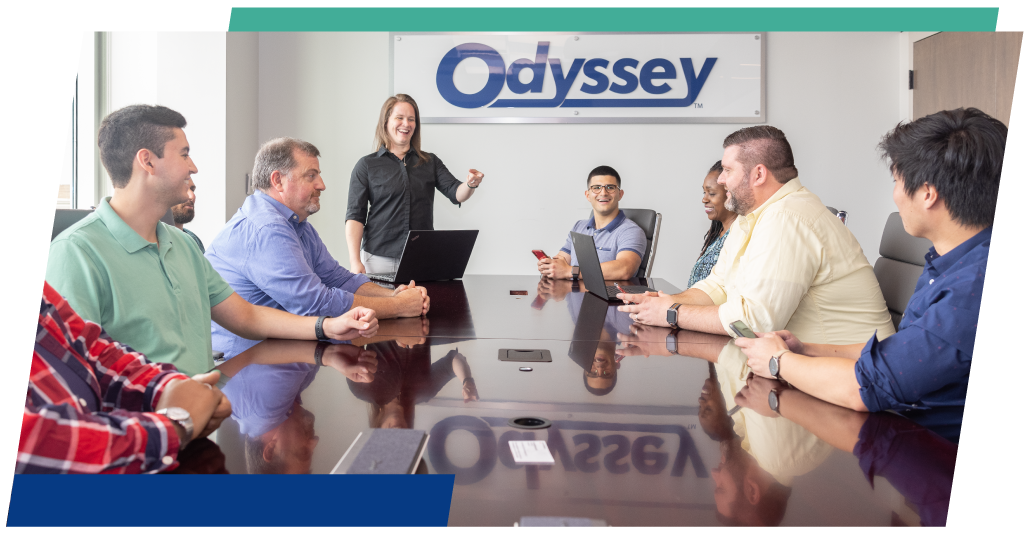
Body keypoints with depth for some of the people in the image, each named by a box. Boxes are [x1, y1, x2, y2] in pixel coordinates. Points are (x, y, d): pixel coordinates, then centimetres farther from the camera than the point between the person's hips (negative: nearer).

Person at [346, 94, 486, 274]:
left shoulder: (430, 162, 11)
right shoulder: (367, 165, 3)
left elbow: (456, 194, 0)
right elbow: (355, 216, -1)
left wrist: (470, 185, -24)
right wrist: (355, 262, -10)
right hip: (379, 258, -2)